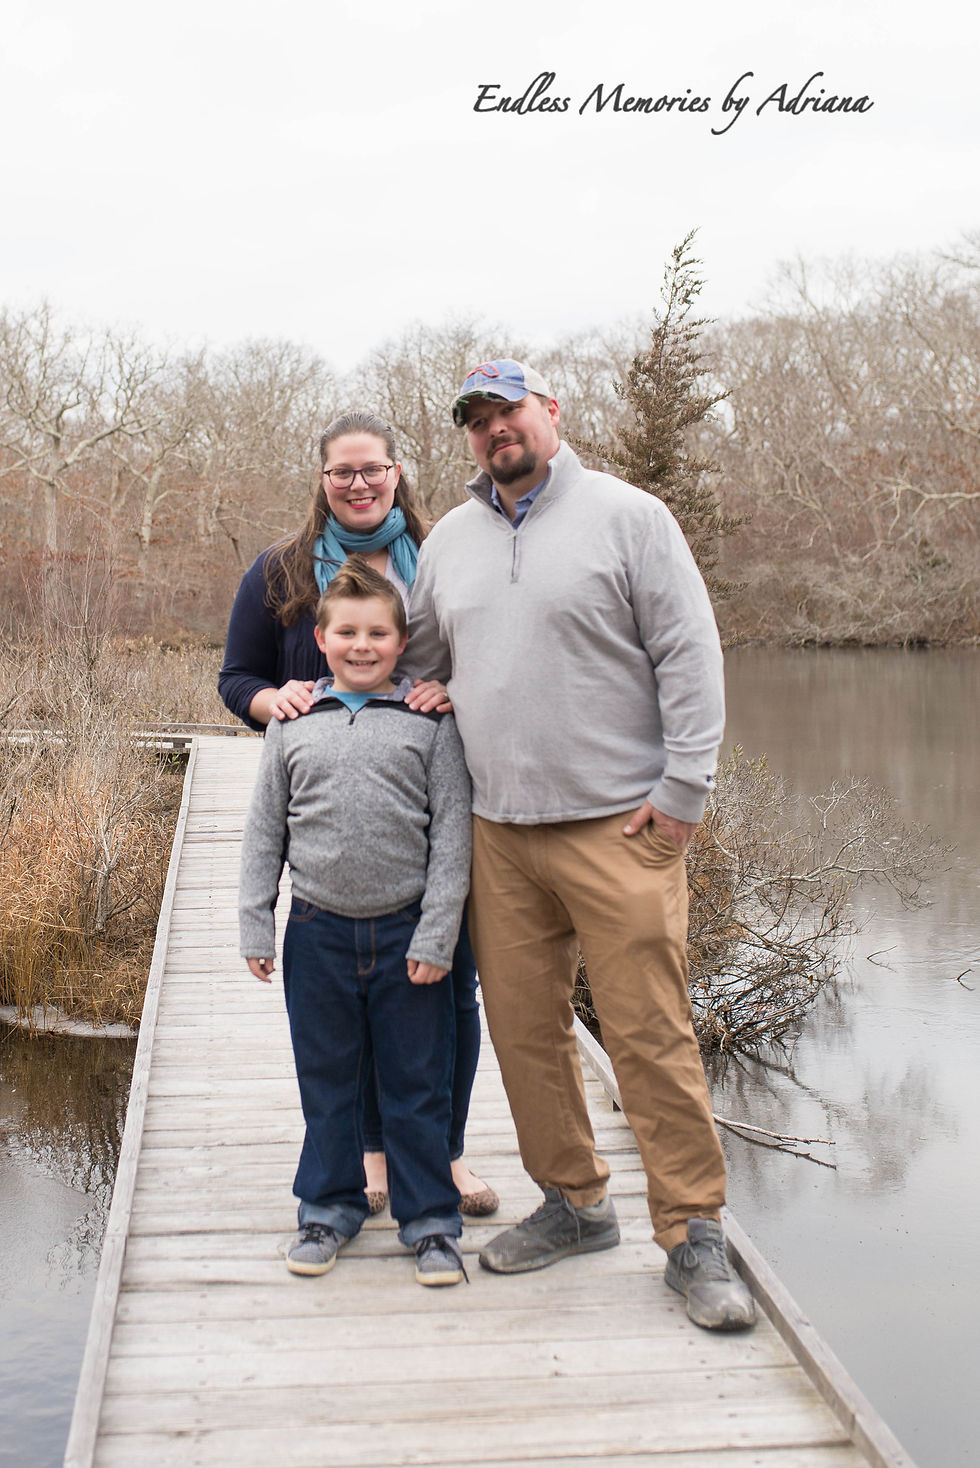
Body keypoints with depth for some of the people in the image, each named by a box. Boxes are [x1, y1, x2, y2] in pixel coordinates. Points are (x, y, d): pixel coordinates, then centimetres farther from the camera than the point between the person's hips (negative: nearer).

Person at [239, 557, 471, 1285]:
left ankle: (430, 1218, 21)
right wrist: (256, 927, 5)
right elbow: (264, 831, 9)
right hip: (318, 931, 2)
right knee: (326, 1081, 13)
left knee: (418, 1083, 7)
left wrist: (436, 935, -8)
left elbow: (452, 832, -3)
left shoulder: (430, 721, -1)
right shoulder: (292, 725, 5)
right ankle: (330, 1207, 30)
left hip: (407, 931, -2)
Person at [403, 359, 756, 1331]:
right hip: (497, 832, 5)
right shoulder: (448, 541, 15)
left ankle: (693, 1234, 8)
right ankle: (574, 1203, 26)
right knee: (523, 1027, 8)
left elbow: (691, 657, -4)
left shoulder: (627, 516, 0)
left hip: (617, 825, -5)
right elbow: (418, 664, 25)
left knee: (650, 1033, -5)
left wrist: (681, 792, -9)